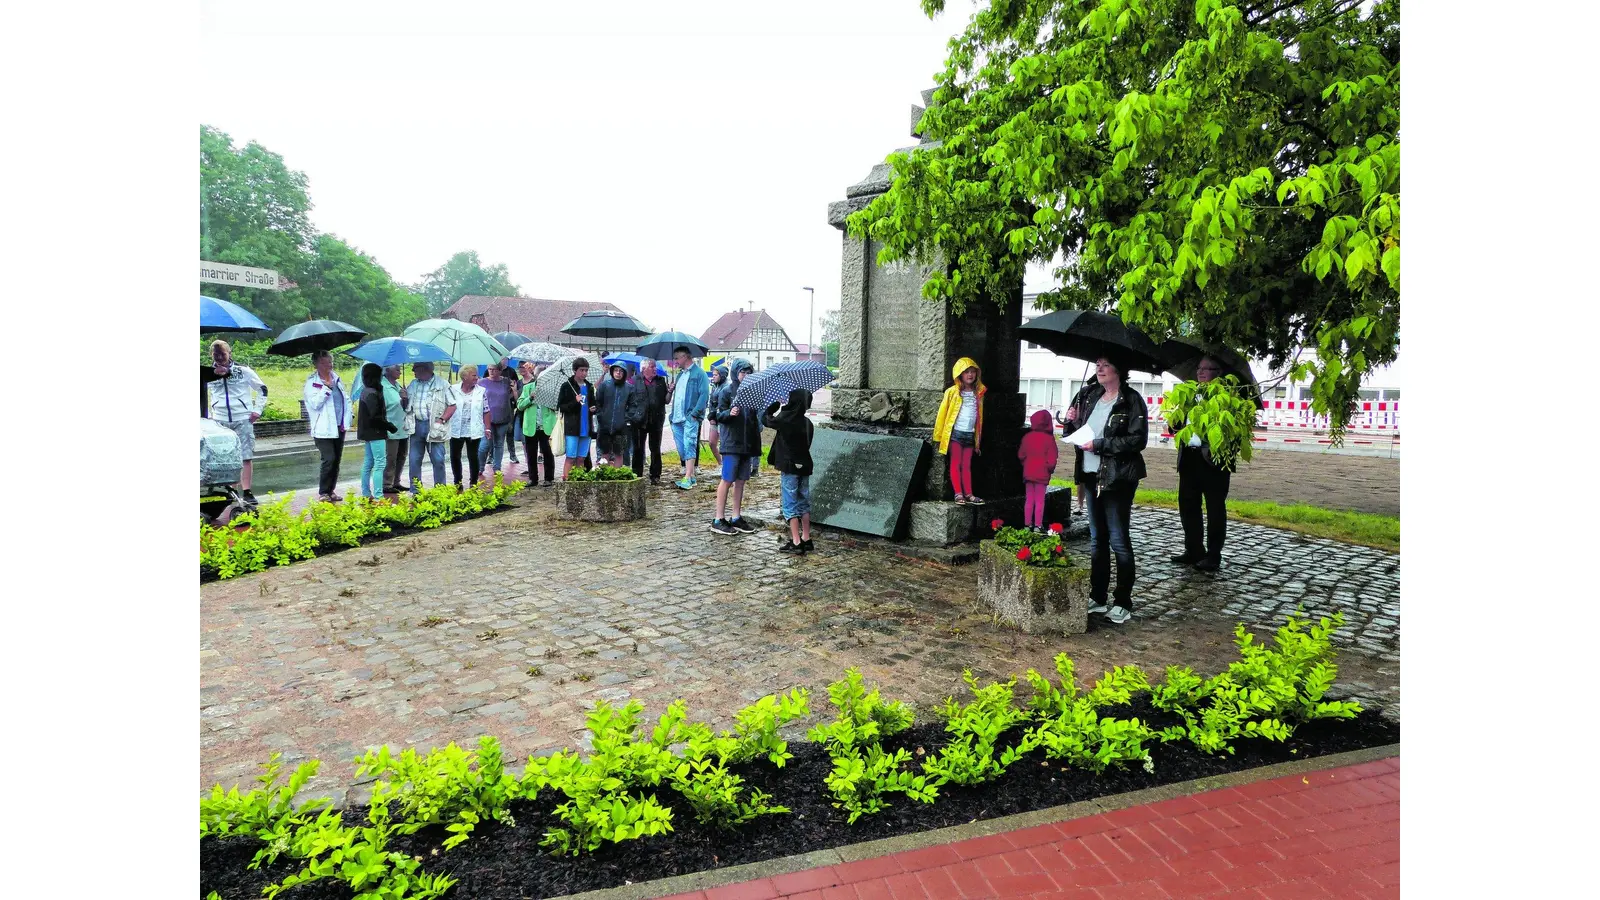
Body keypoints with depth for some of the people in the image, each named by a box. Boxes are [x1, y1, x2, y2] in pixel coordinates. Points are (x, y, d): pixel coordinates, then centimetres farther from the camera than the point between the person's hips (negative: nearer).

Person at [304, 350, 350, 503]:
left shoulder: (336, 378, 11)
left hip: (339, 427, 6)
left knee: (336, 461, 10)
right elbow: (315, 404, -16)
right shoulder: (312, 382, -7)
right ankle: (323, 493, -1)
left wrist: (348, 415, 9)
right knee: (329, 460, -13)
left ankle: (331, 491, 21)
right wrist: (326, 387, -19)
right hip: (324, 429, -6)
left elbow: (346, 398, 21)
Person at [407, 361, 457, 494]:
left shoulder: (442, 384, -1)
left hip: (434, 426, -4)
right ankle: (415, 492, 15)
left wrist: (442, 420, -14)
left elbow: (452, 405, -2)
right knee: (414, 460, 6)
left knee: (438, 460, -2)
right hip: (416, 425, 5)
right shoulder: (413, 384, 14)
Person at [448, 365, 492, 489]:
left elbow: (486, 411, 2)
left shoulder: (481, 391, 1)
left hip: (474, 431, -1)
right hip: (456, 431, 1)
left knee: (473, 457, 3)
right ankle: (457, 484, 21)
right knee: (455, 457, 7)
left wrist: (487, 428, -2)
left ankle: (473, 484, 15)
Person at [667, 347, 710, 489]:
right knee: (682, 449, 9)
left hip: (690, 418, -9)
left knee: (689, 447, -14)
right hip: (677, 418, 9)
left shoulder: (699, 373, -3)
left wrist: (694, 413, -18)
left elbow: (704, 394, -12)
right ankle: (691, 476, 16)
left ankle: (688, 479, -18)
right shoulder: (680, 374, 22)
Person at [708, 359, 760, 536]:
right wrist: (729, 413, -27)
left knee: (741, 481, 9)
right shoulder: (727, 392, -3)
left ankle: (736, 518, 17)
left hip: (747, 444, 6)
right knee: (727, 480, -5)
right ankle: (718, 519, 2)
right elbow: (719, 415, -9)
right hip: (731, 444, -6)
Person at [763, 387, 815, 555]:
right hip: (804, 466, 6)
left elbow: (765, 419, 1)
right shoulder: (807, 423, 3)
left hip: (789, 467, -6)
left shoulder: (785, 419, -15)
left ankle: (796, 543, -2)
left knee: (790, 505, -1)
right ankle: (806, 540, 20)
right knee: (804, 504, 14)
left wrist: (776, 404, 13)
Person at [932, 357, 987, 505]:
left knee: (967, 466, 7)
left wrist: (978, 442, 12)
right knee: (956, 464, -1)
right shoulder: (953, 392, -3)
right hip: (956, 432, -4)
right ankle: (958, 494, -2)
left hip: (970, 434, 4)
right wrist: (938, 437, -8)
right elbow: (942, 414, -4)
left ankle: (969, 494, 8)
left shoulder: (978, 394, 9)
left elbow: (979, 417, 13)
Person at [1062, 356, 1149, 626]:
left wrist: (1099, 445, -19)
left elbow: (1137, 440, -16)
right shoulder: (1089, 396, 10)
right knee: (1097, 538, 13)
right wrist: (1072, 421, -3)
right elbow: (1078, 433, 18)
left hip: (1118, 478, -7)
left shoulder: (1131, 400, -8)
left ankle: (1123, 604, 7)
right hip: (1092, 474, 7)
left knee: (1118, 539, -3)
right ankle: (1097, 597, 22)